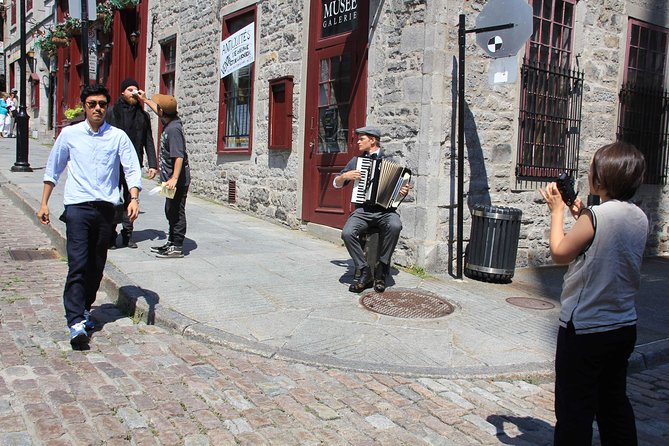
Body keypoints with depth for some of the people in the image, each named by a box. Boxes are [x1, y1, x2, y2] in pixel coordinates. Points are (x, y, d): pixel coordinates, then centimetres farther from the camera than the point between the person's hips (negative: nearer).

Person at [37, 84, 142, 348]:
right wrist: (44, 203, 12)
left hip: (105, 207, 2)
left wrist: (134, 199, -17)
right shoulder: (69, 134, 5)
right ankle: (76, 322, -10)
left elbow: (132, 169, -1)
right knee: (78, 264, -10)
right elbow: (53, 169, 13)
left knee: (97, 265, 9)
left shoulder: (118, 137, 4)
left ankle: (84, 309, 29)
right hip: (77, 206, -1)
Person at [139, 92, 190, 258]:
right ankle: (171, 243, 28)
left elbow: (179, 156, -26)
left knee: (176, 213, -4)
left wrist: (174, 178, -31)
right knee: (171, 212, 17)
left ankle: (177, 248, 2)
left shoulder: (174, 129, -20)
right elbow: (160, 113, 33)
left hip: (178, 181, -10)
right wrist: (146, 100, 43)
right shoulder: (170, 122, 8)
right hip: (171, 178, 10)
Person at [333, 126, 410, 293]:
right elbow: (336, 184, 21)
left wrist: (404, 192, -9)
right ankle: (364, 271, -13)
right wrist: (345, 176, 0)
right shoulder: (356, 161, 17)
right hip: (363, 210, 2)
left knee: (395, 226, -35)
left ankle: (381, 270, -19)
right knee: (347, 232, -29)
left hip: (385, 209, -1)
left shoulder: (389, 160, 12)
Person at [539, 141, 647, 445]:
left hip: (584, 328, -7)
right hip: (624, 326, 7)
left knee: (575, 409, 5)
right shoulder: (639, 218, 1)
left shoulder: (595, 217, -21)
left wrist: (557, 210, 0)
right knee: (615, 402, 21)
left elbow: (559, 253, -9)